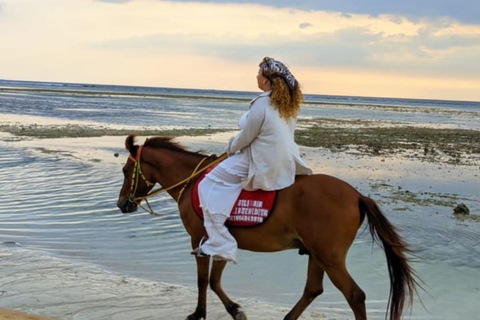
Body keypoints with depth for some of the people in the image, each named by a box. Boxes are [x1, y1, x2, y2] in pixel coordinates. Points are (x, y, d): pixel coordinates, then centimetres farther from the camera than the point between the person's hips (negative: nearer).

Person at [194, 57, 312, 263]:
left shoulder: (261, 104, -19)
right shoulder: (289, 103, 6)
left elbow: (245, 138, -14)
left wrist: (230, 148, 8)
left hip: (263, 166, -9)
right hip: (287, 165, 9)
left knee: (208, 187, -2)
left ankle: (220, 245, -7)